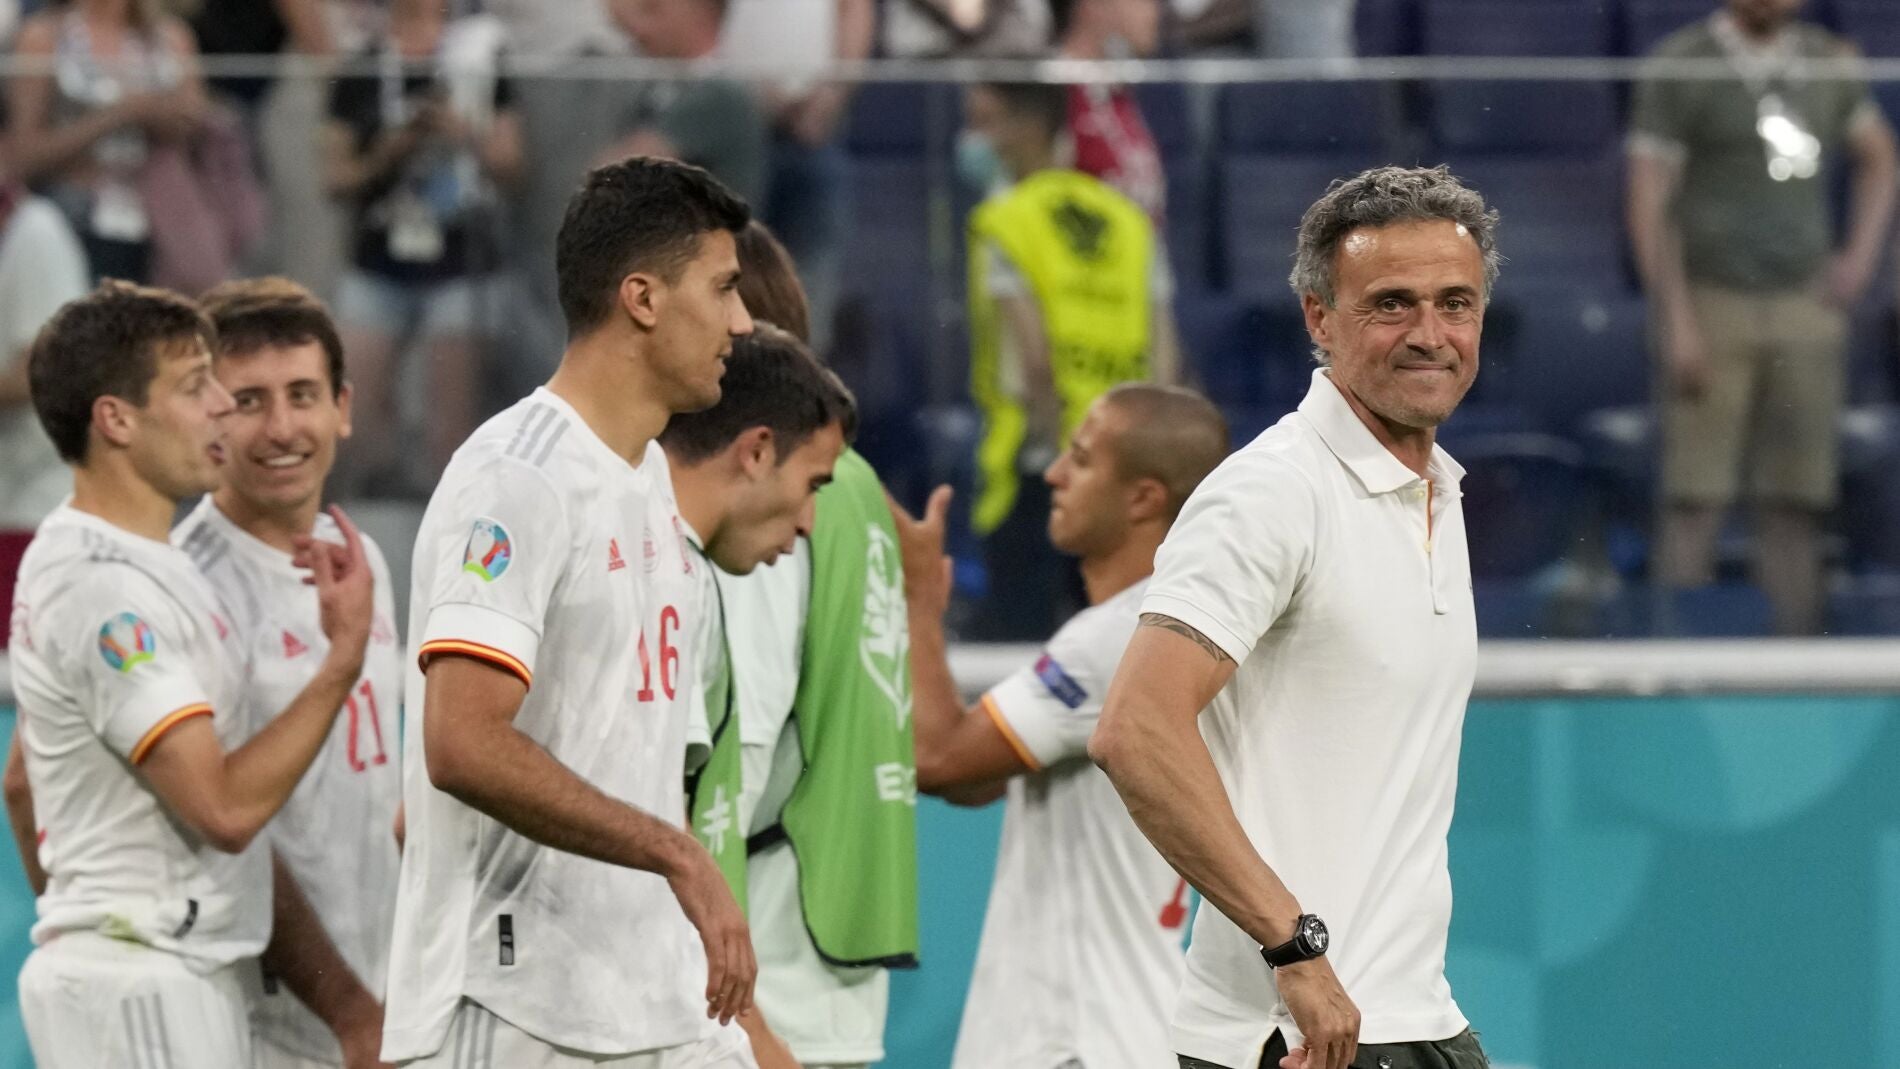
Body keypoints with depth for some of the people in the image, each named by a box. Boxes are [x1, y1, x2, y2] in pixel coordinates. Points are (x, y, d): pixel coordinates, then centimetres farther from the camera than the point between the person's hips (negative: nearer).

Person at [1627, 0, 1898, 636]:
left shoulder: (1830, 63, 11)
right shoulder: (1678, 69, -3)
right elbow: (1648, 205, -5)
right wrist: (1677, 322, -12)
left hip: (1806, 305, 4)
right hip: (1713, 303, -4)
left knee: (1797, 502, 3)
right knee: (1695, 499, -7)